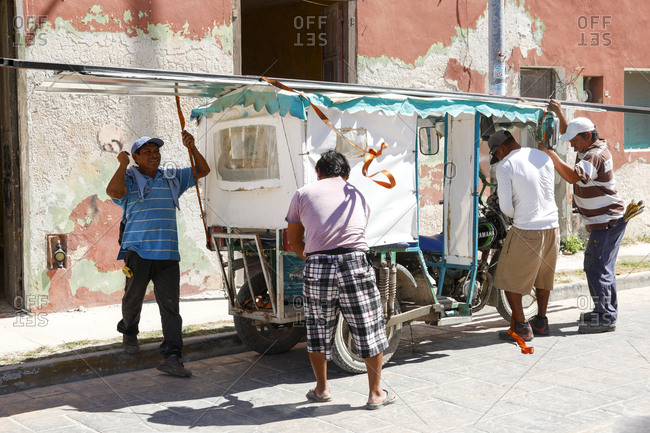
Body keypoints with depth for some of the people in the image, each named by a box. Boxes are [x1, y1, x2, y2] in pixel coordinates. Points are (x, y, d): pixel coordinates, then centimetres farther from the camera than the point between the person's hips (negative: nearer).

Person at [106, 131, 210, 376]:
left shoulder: (172, 179, 17)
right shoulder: (130, 179, 3)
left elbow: (203, 171, 22)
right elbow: (113, 192, -19)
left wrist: (192, 148, 8)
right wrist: (122, 165, -10)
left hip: (168, 255, 3)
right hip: (138, 252, -3)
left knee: (170, 304, -5)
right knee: (133, 297, 11)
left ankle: (171, 357, -6)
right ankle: (129, 332, 42)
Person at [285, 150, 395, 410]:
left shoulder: (303, 194, 14)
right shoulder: (358, 196, 21)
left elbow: (293, 239, 20)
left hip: (317, 268, 0)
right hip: (355, 264, 0)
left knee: (317, 330, 18)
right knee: (370, 329, 11)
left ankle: (321, 389, 30)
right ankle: (375, 393, 20)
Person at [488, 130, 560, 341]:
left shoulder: (505, 166, -10)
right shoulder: (544, 157, 9)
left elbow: (506, 206, -12)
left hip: (525, 230, -7)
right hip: (551, 227, 7)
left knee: (509, 279, 6)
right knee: (543, 275, 21)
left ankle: (521, 326, 6)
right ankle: (541, 322, 29)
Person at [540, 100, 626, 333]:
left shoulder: (596, 155, -21)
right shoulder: (590, 148, 10)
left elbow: (573, 176, -37)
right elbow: (568, 132, 25)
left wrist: (550, 153, -36)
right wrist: (559, 114, 9)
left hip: (607, 222, -11)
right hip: (604, 220, 11)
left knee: (596, 267, -10)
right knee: (602, 267, 17)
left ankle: (605, 317, -5)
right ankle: (607, 310, 27)